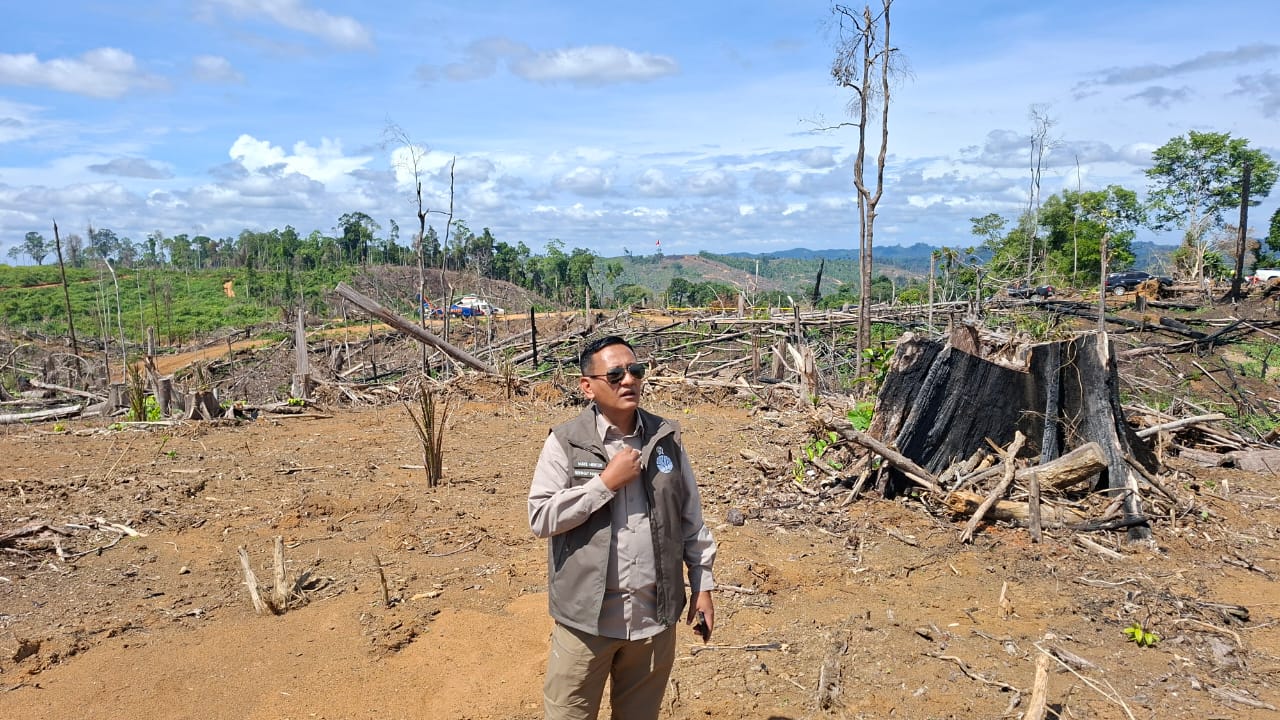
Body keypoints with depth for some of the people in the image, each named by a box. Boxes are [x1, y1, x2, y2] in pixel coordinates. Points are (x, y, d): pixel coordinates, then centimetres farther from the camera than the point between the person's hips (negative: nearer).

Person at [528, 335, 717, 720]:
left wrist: (703, 585, 7)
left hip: (654, 615, 3)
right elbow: (540, 518, -14)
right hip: (586, 616, -3)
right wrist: (606, 482, -18)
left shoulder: (666, 438, 1)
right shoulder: (565, 442, -9)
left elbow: (691, 519, 7)